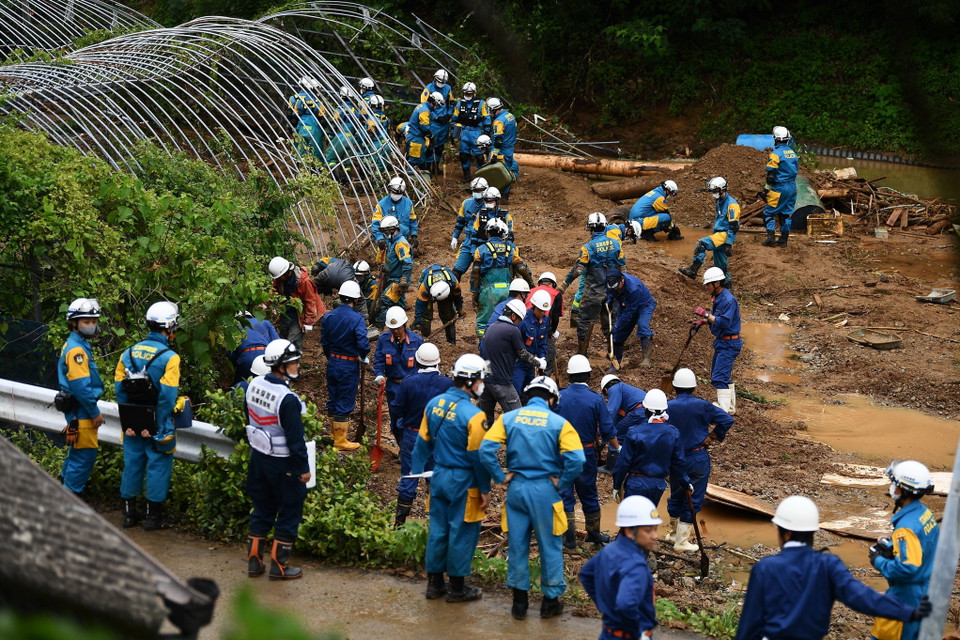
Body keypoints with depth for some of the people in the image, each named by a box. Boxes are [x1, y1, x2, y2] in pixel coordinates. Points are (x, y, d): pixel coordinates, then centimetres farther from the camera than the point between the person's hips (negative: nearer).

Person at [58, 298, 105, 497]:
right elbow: (81, 387, -24)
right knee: (85, 455, -5)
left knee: (77, 451, 22)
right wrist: (95, 413, -17)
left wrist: (93, 410, 20)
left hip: (77, 411, 10)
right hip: (81, 412, -10)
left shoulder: (80, 345, 13)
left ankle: (65, 486, 36)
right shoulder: (76, 349, -19)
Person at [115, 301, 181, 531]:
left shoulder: (128, 354, 2)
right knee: (158, 466, 5)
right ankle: (153, 517, 10)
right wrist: (161, 430, -15)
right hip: (157, 424, -5)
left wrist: (127, 422, 5)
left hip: (133, 424, 5)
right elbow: (167, 397, -19)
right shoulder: (169, 357, -15)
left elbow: (119, 389, 1)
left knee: (132, 464, 14)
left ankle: (129, 513, 22)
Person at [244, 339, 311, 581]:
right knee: (289, 512, 7)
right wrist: (304, 468, -12)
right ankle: (279, 566, 12)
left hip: (258, 457, 8)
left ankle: (254, 561, 24)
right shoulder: (287, 399, -26)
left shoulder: (254, 385, -1)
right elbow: (295, 437, -21)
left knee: (262, 509, 19)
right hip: (283, 462, -8)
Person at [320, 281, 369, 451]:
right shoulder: (356, 319, -19)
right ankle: (340, 441, 9)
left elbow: (324, 341, 8)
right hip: (349, 366, -6)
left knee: (333, 399, 18)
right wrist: (363, 357, -4)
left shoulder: (328, 317, -1)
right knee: (345, 403, 3)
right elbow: (363, 344, -25)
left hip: (332, 363, 6)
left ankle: (335, 434, 31)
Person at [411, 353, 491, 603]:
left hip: (438, 477, 6)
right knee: (462, 533, 6)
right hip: (463, 481, -6)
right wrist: (485, 489, -8)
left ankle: (434, 583, 25)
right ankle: (457, 588, 15)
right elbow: (478, 455, -17)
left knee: (438, 530, 15)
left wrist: (416, 470, 18)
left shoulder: (434, 404, 0)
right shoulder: (473, 415, -20)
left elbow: (423, 442, 8)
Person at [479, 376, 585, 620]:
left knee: (517, 545, 13)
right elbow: (576, 459, -17)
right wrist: (561, 484, -5)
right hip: (545, 490, -2)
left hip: (516, 488, 2)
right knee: (550, 546, 12)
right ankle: (551, 599, 21)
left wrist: (501, 477, -2)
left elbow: (485, 449, -10)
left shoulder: (509, 418, 0)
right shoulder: (558, 423, -6)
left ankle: (519, 601, 21)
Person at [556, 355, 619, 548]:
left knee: (565, 493, 7)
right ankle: (593, 533, 27)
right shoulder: (595, 399, -11)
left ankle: (569, 537, 8)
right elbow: (608, 429, -7)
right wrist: (617, 448, 8)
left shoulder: (559, 397, -9)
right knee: (588, 493, 15)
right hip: (586, 452, 0)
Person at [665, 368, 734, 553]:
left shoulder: (667, 407, -9)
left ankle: (674, 532, 35)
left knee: (675, 495, 20)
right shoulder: (702, 406, -12)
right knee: (692, 499, 6)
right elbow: (727, 420, -14)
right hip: (698, 459, -2)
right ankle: (682, 540, 6)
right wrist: (714, 437, -2)